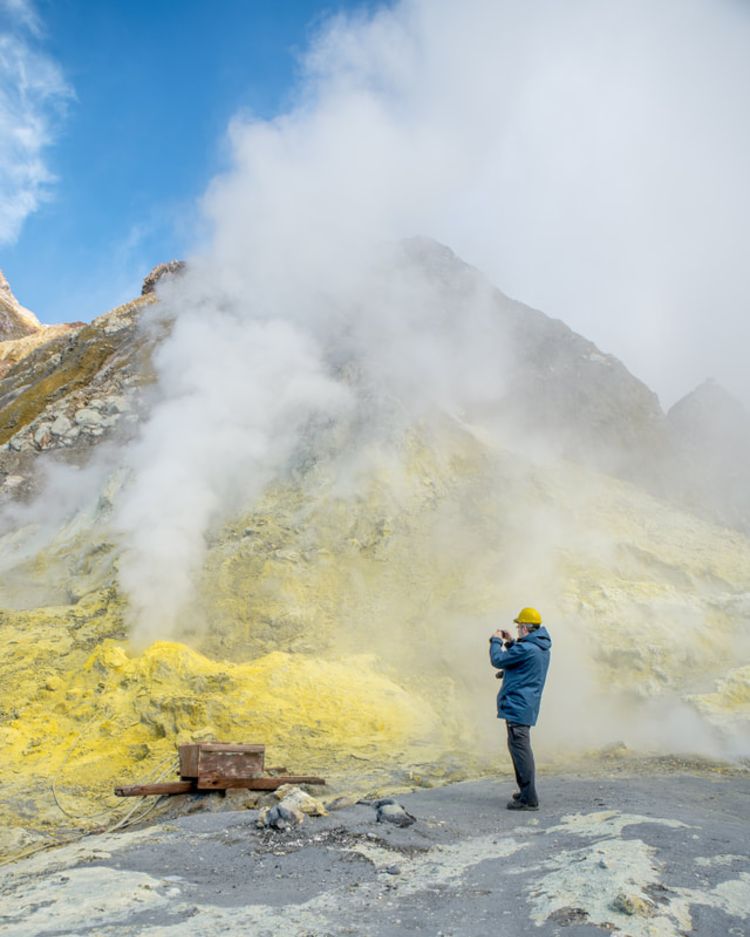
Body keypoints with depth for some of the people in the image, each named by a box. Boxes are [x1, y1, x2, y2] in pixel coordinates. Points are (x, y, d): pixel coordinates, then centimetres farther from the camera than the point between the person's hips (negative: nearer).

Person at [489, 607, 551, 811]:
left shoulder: (525, 648, -20)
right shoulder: (541, 648, 11)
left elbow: (498, 660, -12)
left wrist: (496, 641, 3)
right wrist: (510, 643, 22)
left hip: (517, 705, -10)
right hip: (526, 706, 10)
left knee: (520, 749, -7)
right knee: (521, 748, 19)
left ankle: (529, 799, -6)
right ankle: (525, 791, 28)